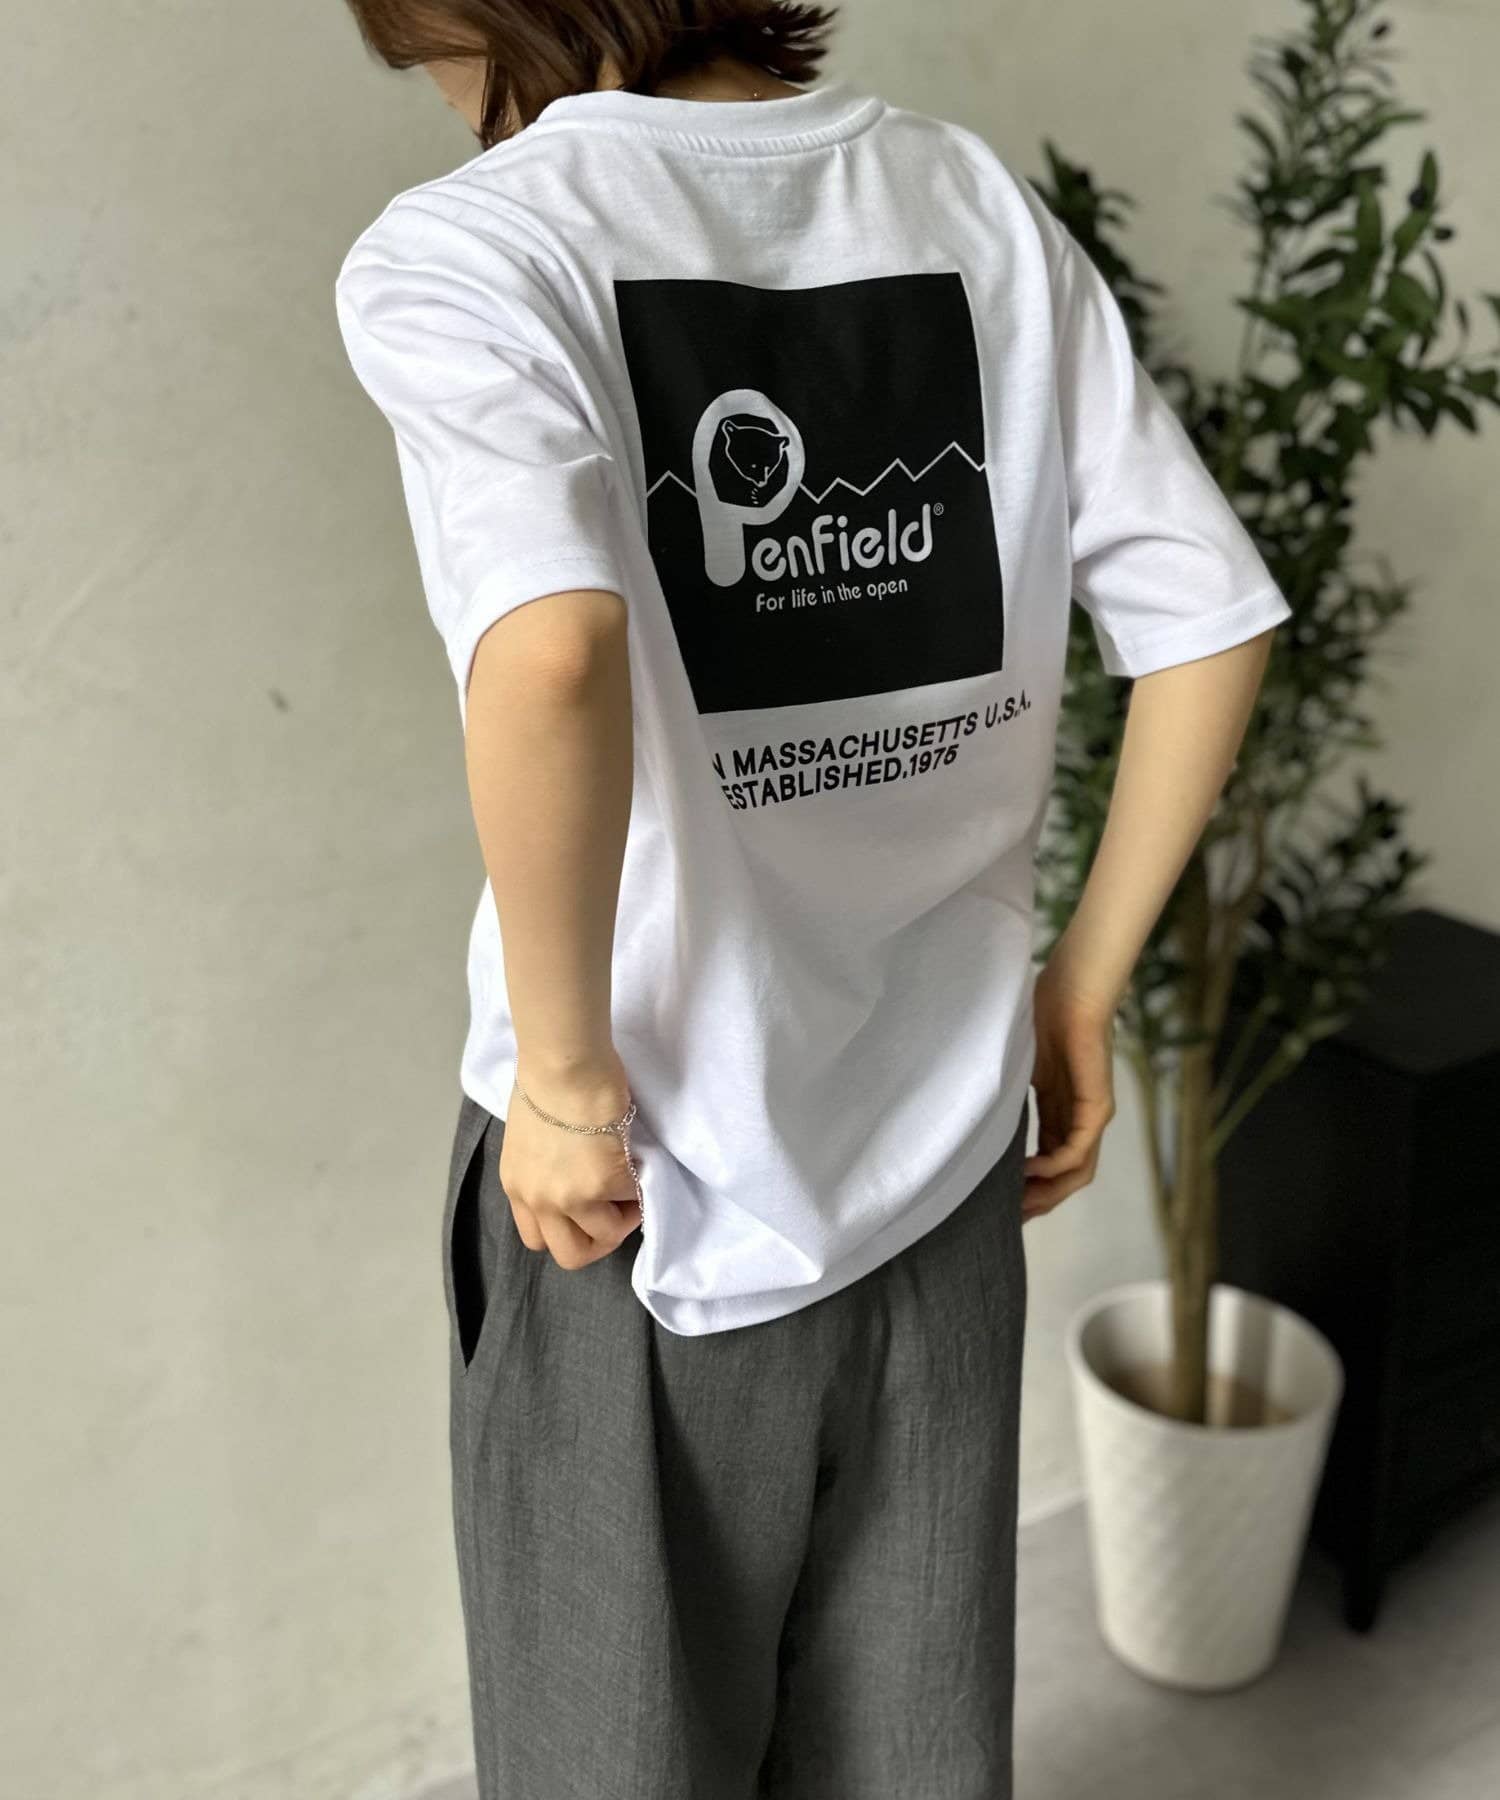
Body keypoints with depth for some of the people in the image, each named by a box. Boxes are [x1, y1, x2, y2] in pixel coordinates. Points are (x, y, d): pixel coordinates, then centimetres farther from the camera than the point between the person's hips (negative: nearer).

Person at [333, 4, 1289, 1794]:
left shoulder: (465, 252, -13)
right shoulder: (978, 201, 3)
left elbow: (550, 646, -33)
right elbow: (1212, 620, 3)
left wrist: (564, 1067, -19)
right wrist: (1082, 982, 9)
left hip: (644, 1191, -4)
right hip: (944, 1167, 5)